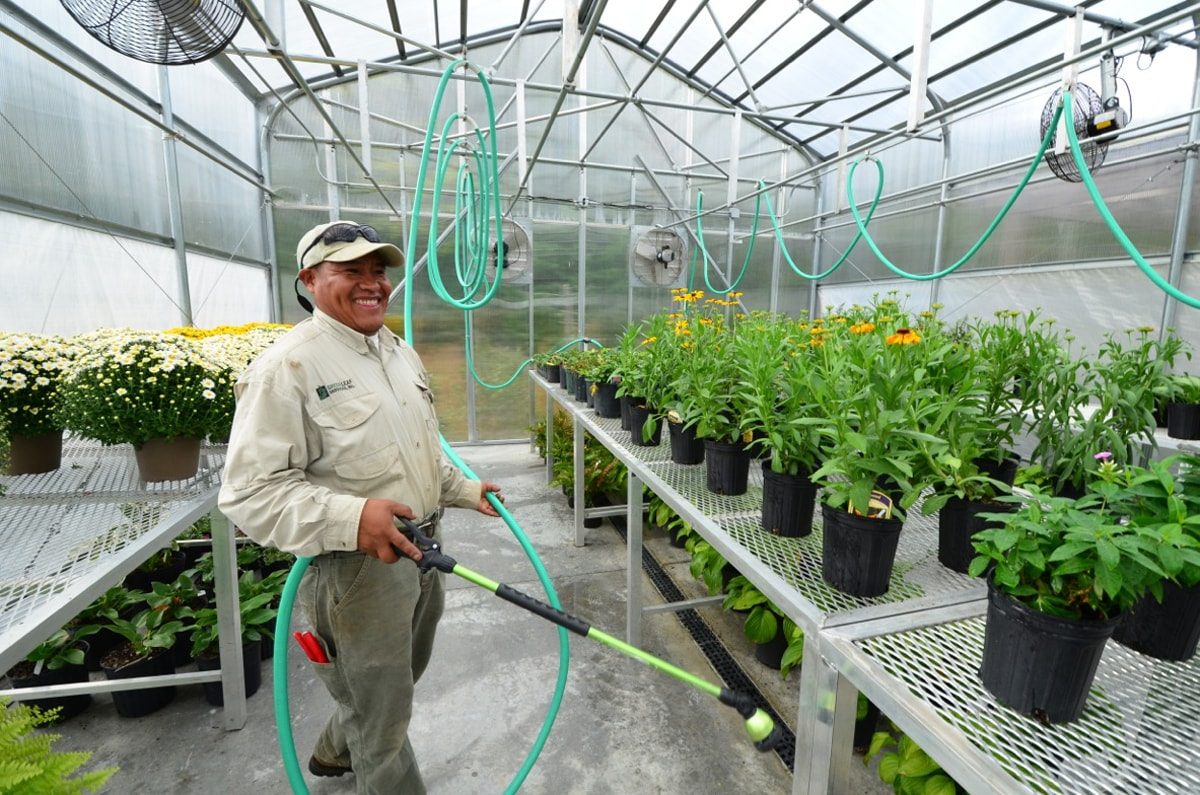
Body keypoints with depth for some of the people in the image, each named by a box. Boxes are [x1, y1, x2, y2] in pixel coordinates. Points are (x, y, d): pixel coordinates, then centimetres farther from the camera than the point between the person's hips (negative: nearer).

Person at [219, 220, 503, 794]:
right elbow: (249, 491, -21)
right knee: (382, 721, 9)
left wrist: (464, 490, 17)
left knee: (400, 679, 30)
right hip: (355, 568, -9)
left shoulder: (401, 352, 9)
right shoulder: (289, 365, -17)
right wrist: (349, 519, -34)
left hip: (422, 551, 9)